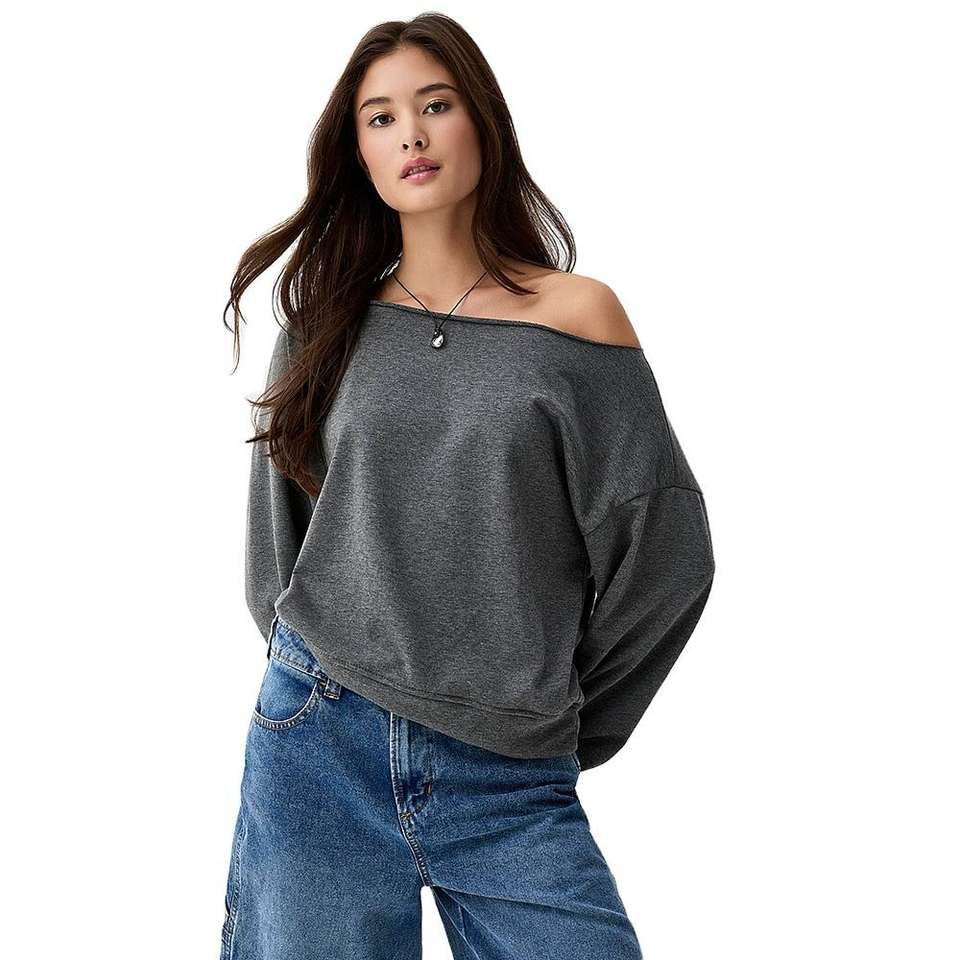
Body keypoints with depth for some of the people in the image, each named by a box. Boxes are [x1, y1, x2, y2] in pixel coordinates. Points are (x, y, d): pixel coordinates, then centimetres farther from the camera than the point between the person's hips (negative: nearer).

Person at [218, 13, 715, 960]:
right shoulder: (328, 326, 6)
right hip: (316, 746, 2)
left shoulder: (575, 314, -4)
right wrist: (321, 676, 13)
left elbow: (664, 551, -1)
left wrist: (554, 710, 6)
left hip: (510, 784, -2)